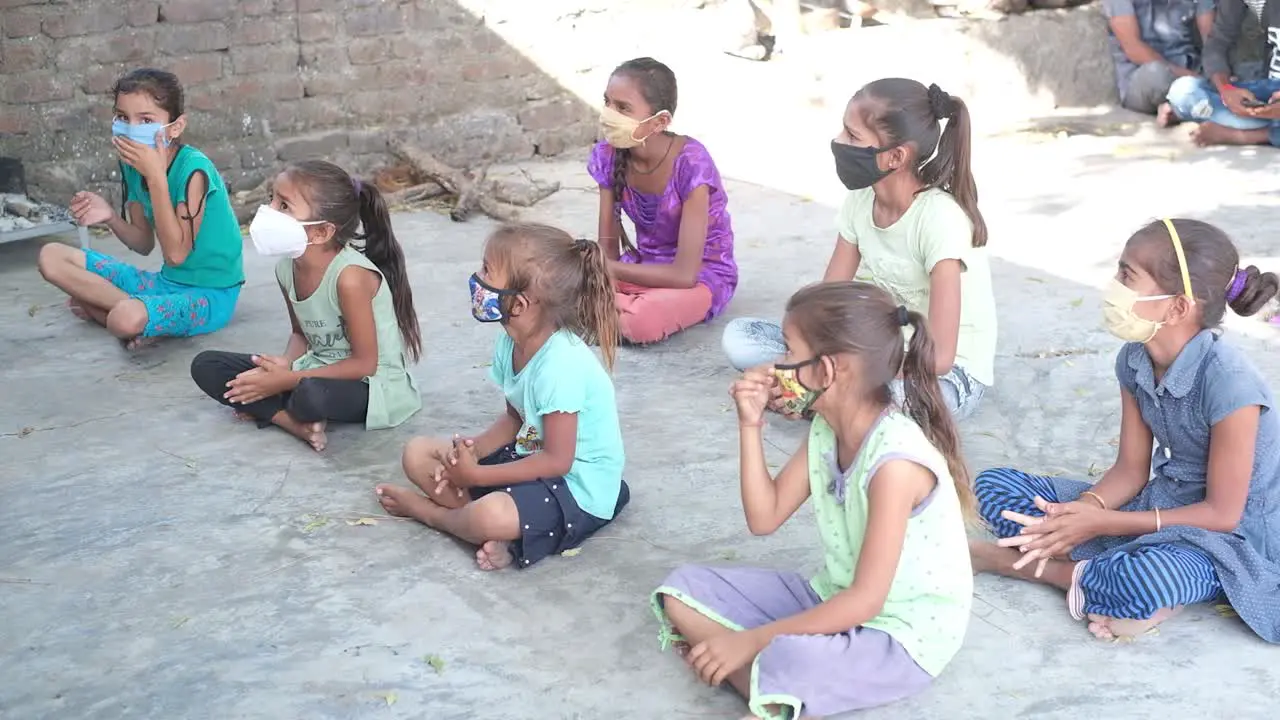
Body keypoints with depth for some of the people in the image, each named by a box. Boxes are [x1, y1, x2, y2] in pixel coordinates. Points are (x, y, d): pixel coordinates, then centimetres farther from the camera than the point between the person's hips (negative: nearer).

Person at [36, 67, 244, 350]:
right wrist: (110, 217, -12)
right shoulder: (132, 164, 1)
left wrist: (155, 176, -27)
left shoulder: (193, 168, -21)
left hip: (210, 294, -8)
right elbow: (144, 244, 10)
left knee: (126, 319, -37)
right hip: (166, 282, 8)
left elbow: (176, 253, -25)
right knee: (52, 257, 0)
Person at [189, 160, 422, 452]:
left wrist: (288, 381, -20)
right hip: (318, 370, 8)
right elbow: (301, 333, 10)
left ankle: (266, 409, -5)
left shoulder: (350, 275, -27)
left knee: (312, 394, -42)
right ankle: (297, 423, -16)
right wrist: (284, 366, -13)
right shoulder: (287, 267, -5)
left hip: (371, 383, -8)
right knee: (205, 366, -1)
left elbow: (365, 364, -22)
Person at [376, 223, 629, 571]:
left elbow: (557, 461, -25)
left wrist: (476, 475, -19)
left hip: (577, 487, -9)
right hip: (528, 454, 9)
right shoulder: (510, 344, -2)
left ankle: (426, 510, -2)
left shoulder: (561, 365, -29)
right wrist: (474, 449, -9)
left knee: (491, 517, -37)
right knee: (418, 453, 4)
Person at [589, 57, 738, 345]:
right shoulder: (608, 156, -9)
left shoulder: (691, 163, -26)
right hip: (643, 268, 4)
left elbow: (684, 273, -27)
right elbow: (608, 248, -4)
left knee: (643, 321, -36)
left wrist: (608, 270, -23)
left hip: (702, 275, -4)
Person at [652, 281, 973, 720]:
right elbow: (764, 518, 4)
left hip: (901, 634, -9)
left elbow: (866, 601, -27)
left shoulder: (895, 460, -27)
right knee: (683, 592, 0)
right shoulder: (827, 429, -1)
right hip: (835, 601, 10)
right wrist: (751, 424, -6)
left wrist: (752, 640, -24)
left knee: (788, 664, -43)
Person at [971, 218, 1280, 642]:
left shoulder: (1228, 381, -27)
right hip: (1163, 505, 8)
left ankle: (1024, 563, -16)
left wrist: (1102, 524, -22)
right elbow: (1131, 470, 1)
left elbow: (1223, 513, -21)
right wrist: (1083, 510, -20)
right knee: (995, 486, -2)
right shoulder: (1134, 360, -5)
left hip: (1234, 537, -7)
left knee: (1145, 576, -43)